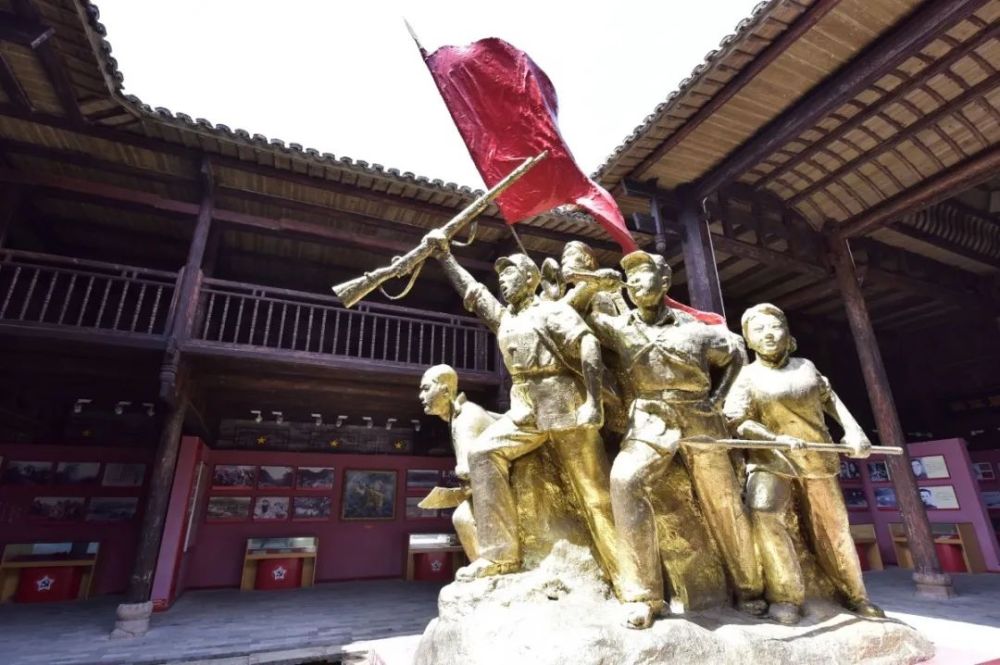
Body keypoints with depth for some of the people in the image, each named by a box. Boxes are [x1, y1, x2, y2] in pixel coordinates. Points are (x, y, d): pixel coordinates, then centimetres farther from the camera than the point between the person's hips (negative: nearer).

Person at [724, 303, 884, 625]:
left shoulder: (806, 366, 4)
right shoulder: (748, 376, -8)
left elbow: (829, 398, 17)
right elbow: (738, 421, -15)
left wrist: (853, 429, 4)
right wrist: (779, 439, -27)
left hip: (816, 456, 4)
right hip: (770, 457, -4)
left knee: (831, 524, 13)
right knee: (763, 512, -27)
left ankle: (854, 594, 36)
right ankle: (786, 597, -14)